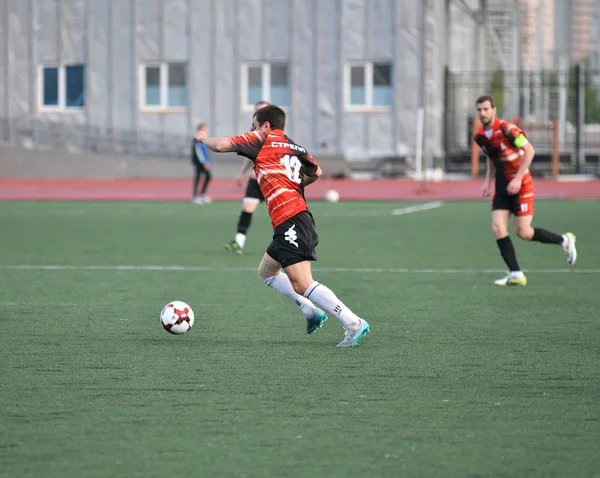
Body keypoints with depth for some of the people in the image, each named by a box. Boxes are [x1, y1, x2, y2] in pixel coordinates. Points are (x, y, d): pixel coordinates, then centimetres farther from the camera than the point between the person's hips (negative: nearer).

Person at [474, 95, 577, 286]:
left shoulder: (507, 129, -19)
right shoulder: (480, 136, 3)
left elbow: (529, 150, -18)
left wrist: (518, 178, -22)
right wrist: (488, 180, 9)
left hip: (521, 185, -7)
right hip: (502, 187, 7)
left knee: (523, 232, -8)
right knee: (498, 228, -9)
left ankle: (564, 240, 16)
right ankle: (516, 275, -5)